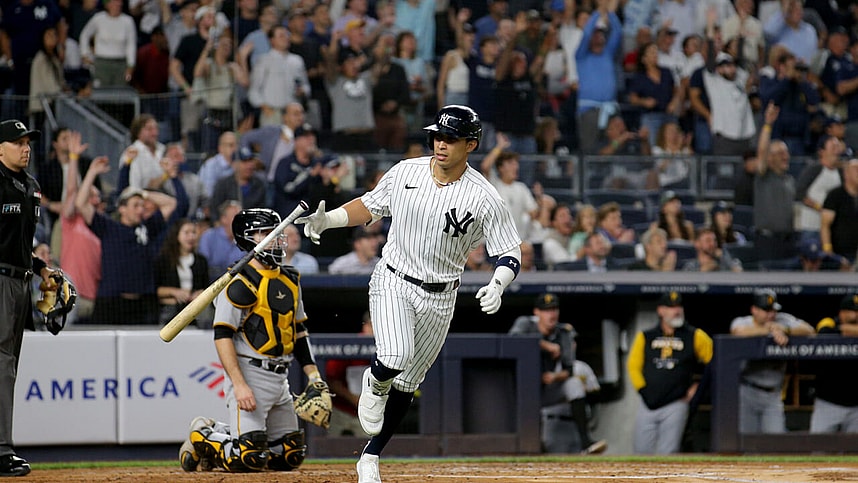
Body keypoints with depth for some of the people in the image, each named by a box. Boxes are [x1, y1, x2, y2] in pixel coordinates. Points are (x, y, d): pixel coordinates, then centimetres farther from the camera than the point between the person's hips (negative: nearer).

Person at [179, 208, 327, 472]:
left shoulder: (290, 280, 14)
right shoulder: (240, 283, -11)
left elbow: (299, 331, 22)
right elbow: (222, 336, -17)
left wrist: (314, 375, 13)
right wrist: (239, 385, -25)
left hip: (280, 379, 8)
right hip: (250, 374, -8)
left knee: (291, 456, 9)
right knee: (248, 458, -17)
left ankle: (217, 432, 22)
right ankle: (202, 439, 11)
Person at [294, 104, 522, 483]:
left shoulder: (484, 198, -12)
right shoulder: (405, 172, -5)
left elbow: (509, 254, -8)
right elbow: (370, 206, 11)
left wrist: (497, 286, -29)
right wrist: (328, 220, -5)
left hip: (439, 297, 0)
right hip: (392, 281, 0)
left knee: (407, 382, 8)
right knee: (395, 356, -27)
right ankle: (375, 383, 10)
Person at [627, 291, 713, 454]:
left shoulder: (694, 336, 3)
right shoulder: (645, 337, 9)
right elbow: (634, 366, 10)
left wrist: (698, 386, -1)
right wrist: (643, 391, -2)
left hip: (676, 404, -3)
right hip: (648, 404, 3)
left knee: (667, 453, -8)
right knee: (642, 451, 4)